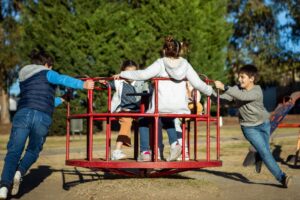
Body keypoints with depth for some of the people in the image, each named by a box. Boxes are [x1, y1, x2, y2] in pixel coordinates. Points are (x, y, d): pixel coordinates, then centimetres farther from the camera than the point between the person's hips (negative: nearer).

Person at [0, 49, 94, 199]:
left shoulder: (23, 79, 33)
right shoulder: (46, 73, 15)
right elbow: (63, 79, -7)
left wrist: (61, 100, 50)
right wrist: (83, 84, -17)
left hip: (22, 113, 3)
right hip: (42, 117, -3)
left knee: (13, 151, -3)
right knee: (33, 151, 16)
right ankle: (19, 172, -9)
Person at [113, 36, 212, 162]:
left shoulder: (160, 63, -1)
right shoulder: (185, 65, 9)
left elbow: (143, 74, -12)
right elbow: (198, 84, 6)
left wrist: (122, 74, -4)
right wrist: (210, 91, 24)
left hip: (161, 108, -4)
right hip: (180, 108, 4)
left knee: (144, 121, 23)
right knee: (168, 120, 36)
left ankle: (145, 151, 9)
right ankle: (174, 143, 12)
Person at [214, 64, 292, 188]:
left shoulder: (257, 91, -22)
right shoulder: (237, 89, -9)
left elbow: (242, 96, -39)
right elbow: (221, 98, -14)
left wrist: (224, 87, -44)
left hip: (264, 123, 0)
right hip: (249, 127, 0)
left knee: (264, 150, 13)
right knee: (264, 152, -12)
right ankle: (281, 177, -11)